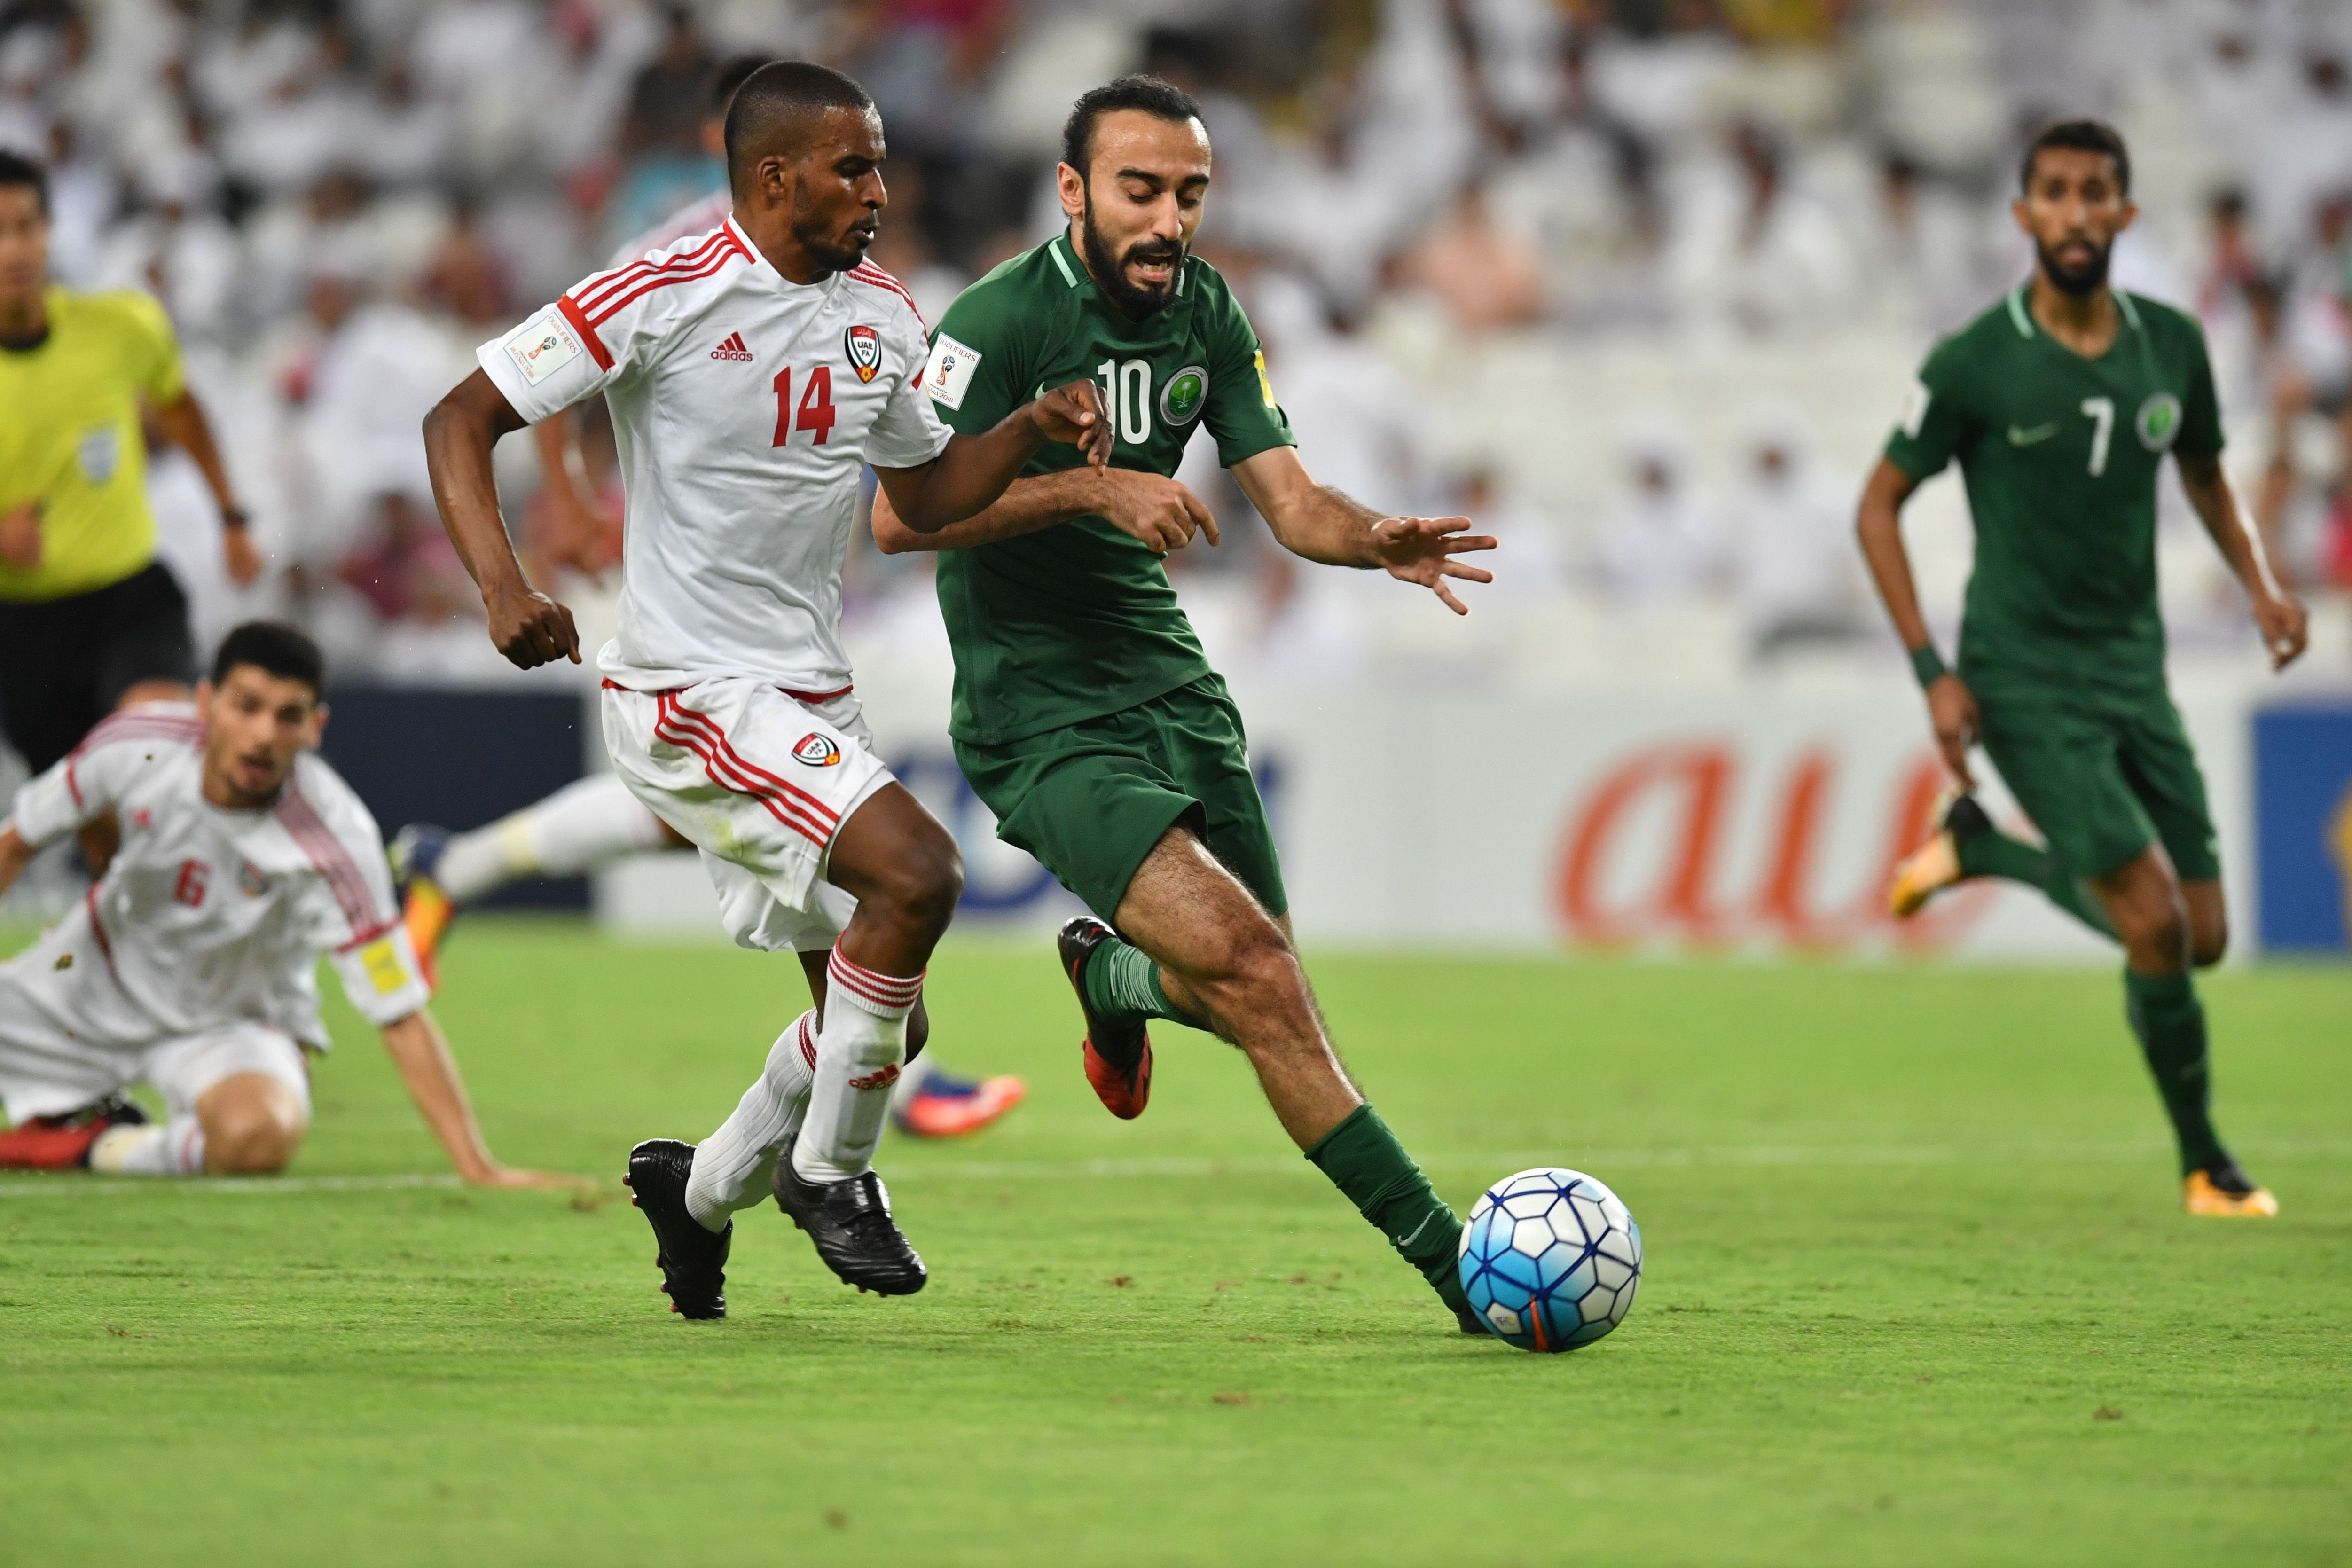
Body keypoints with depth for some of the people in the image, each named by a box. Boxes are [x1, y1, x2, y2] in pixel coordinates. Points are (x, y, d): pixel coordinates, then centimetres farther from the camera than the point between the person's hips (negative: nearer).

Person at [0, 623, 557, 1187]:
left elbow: (401, 1019, -27)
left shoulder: (334, 843, -30)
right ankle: (81, 1113, 15)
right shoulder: (134, 746, -23)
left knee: (257, 1134, -37)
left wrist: (479, 1170, -31)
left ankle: (109, 1149, -7)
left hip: (233, 1024, -4)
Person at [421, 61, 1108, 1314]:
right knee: (916, 871, -26)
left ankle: (702, 1189, 33)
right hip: (692, 693, -8)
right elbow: (462, 419, -12)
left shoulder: (880, 317, 8)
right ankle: (829, 1168, -8)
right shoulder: (667, 300, -14)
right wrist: (501, 585, -28)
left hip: (810, 698, 8)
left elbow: (925, 495, 20)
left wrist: (1030, 429, 0)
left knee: (872, 1018, 8)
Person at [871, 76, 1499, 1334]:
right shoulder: (1002, 321, -16)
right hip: (1041, 721, -7)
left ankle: (1110, 972, 46)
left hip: (1168, 681, 7)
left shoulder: (1203, 311, 5)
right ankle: (1445, 1254, -21)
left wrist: (1380, 542, -20)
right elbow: (899, 513, -24)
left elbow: (1287, 497, 2)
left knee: (1258, 1000, 10)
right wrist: (1093, 487, -29)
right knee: (1245, 959, -22)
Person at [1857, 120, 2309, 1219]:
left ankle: (1979, 848, 27)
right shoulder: (1975, 365, -11)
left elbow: (2204, 474, 21)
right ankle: (2204, 1163, 6)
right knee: (2158, 926, -15)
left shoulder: (2171, 345, 2)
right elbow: (1879, 507, -3)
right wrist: (1932, 673, -10)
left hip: (2134, 671, 6)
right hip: (2025, 681, -6)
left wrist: (2260, 584, 3)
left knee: (2201, 940, 5)